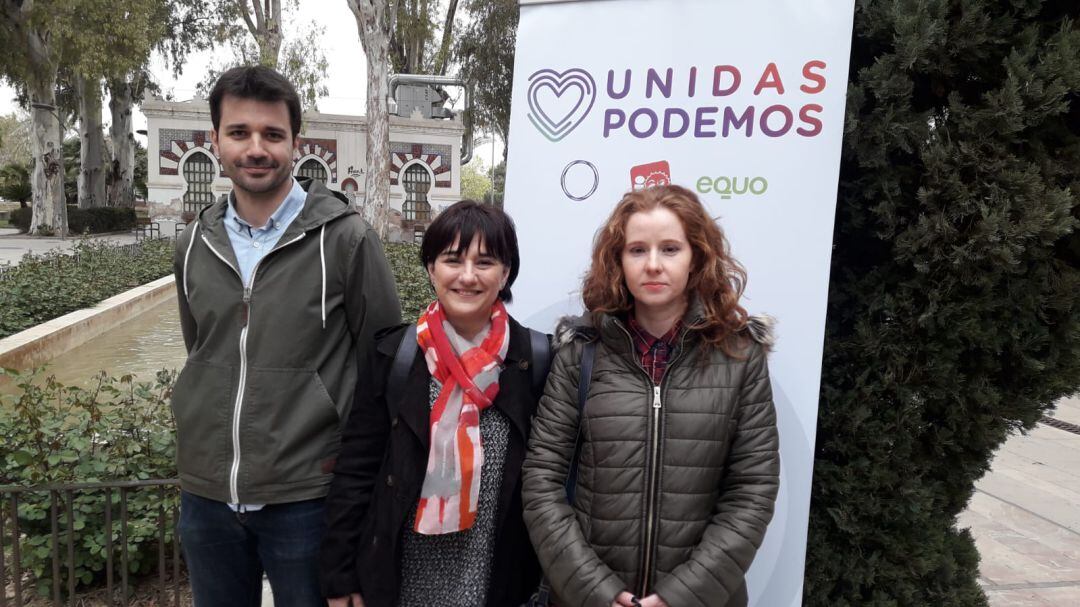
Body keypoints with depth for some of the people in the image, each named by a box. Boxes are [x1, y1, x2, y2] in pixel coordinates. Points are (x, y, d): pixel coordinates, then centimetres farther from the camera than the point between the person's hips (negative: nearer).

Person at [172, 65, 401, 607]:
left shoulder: (345, 238, -11)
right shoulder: (193, 244, 4)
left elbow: (384, 363, -5)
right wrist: (210, 440, 15)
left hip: (305, 495, -4)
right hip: (204, 492, 5)